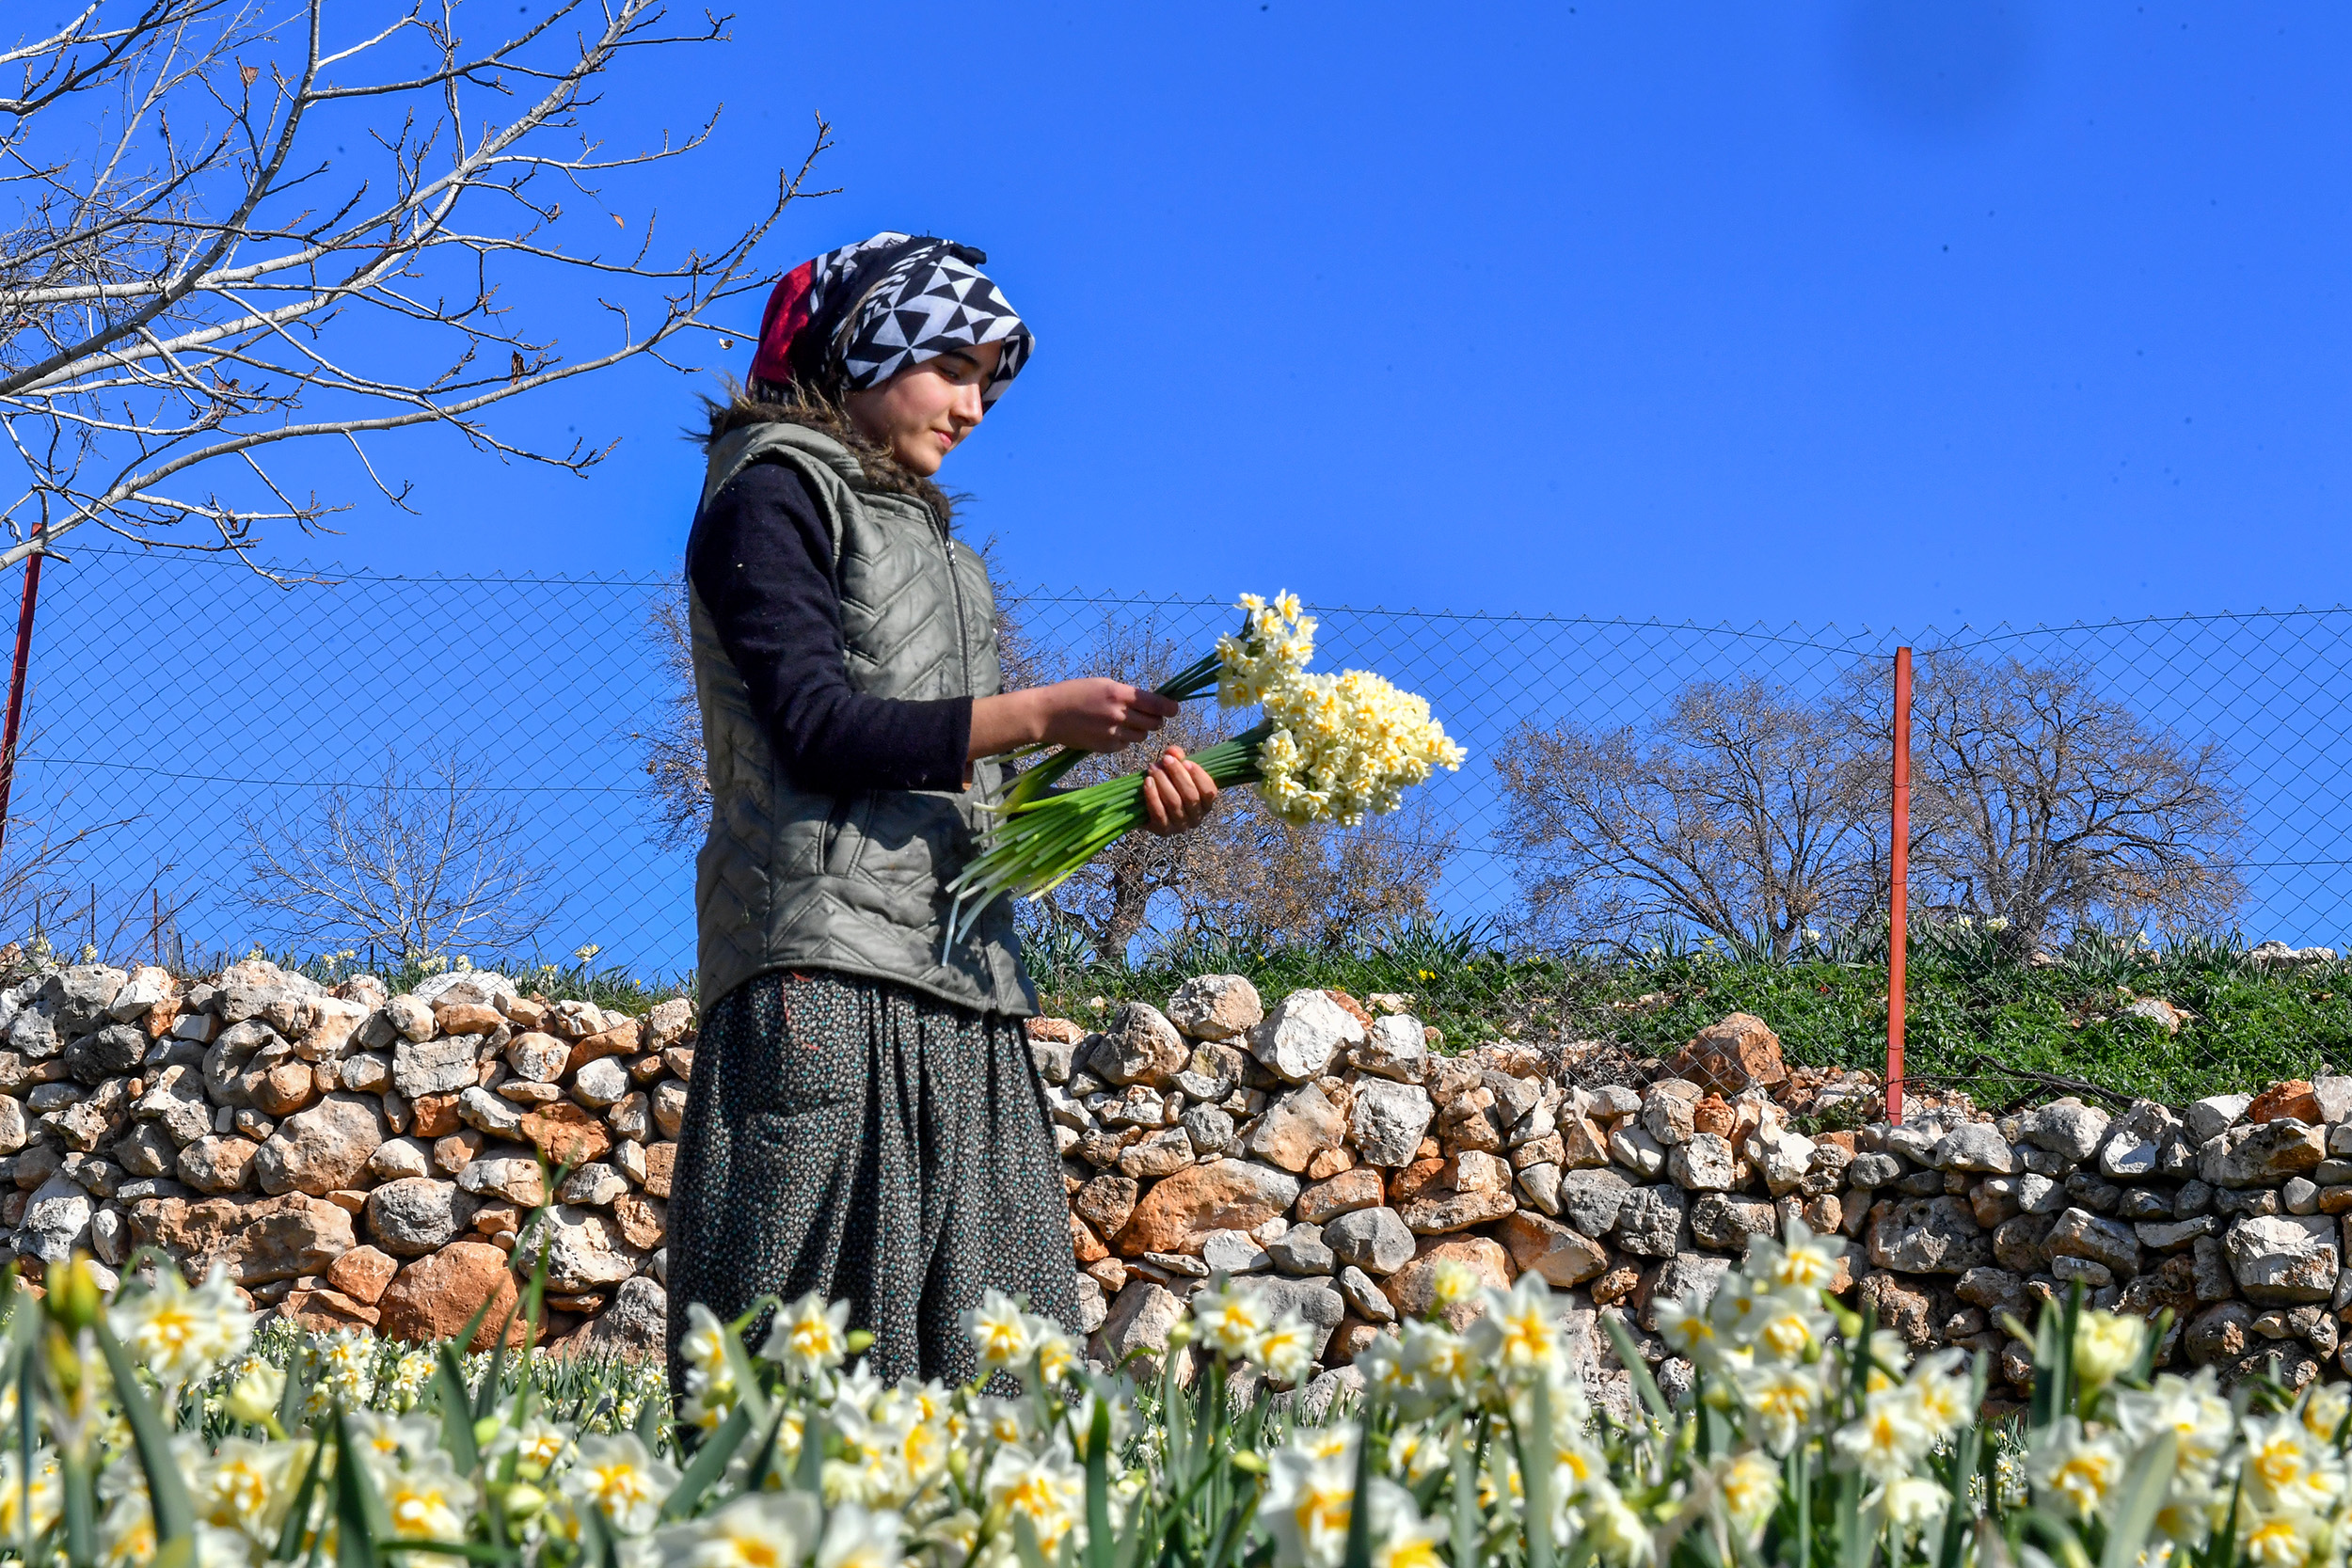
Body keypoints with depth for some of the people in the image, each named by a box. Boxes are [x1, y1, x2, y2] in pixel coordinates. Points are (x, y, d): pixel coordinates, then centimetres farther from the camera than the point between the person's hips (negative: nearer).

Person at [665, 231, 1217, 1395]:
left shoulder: (924, 528, 26)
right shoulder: (773, 493, 3)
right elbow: (818, 729, -11)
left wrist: (1124, 803, 5)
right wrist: (1037, 714, -11)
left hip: (958, 983, 8)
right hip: (827, 967, -8)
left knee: (987, 1361, 0)